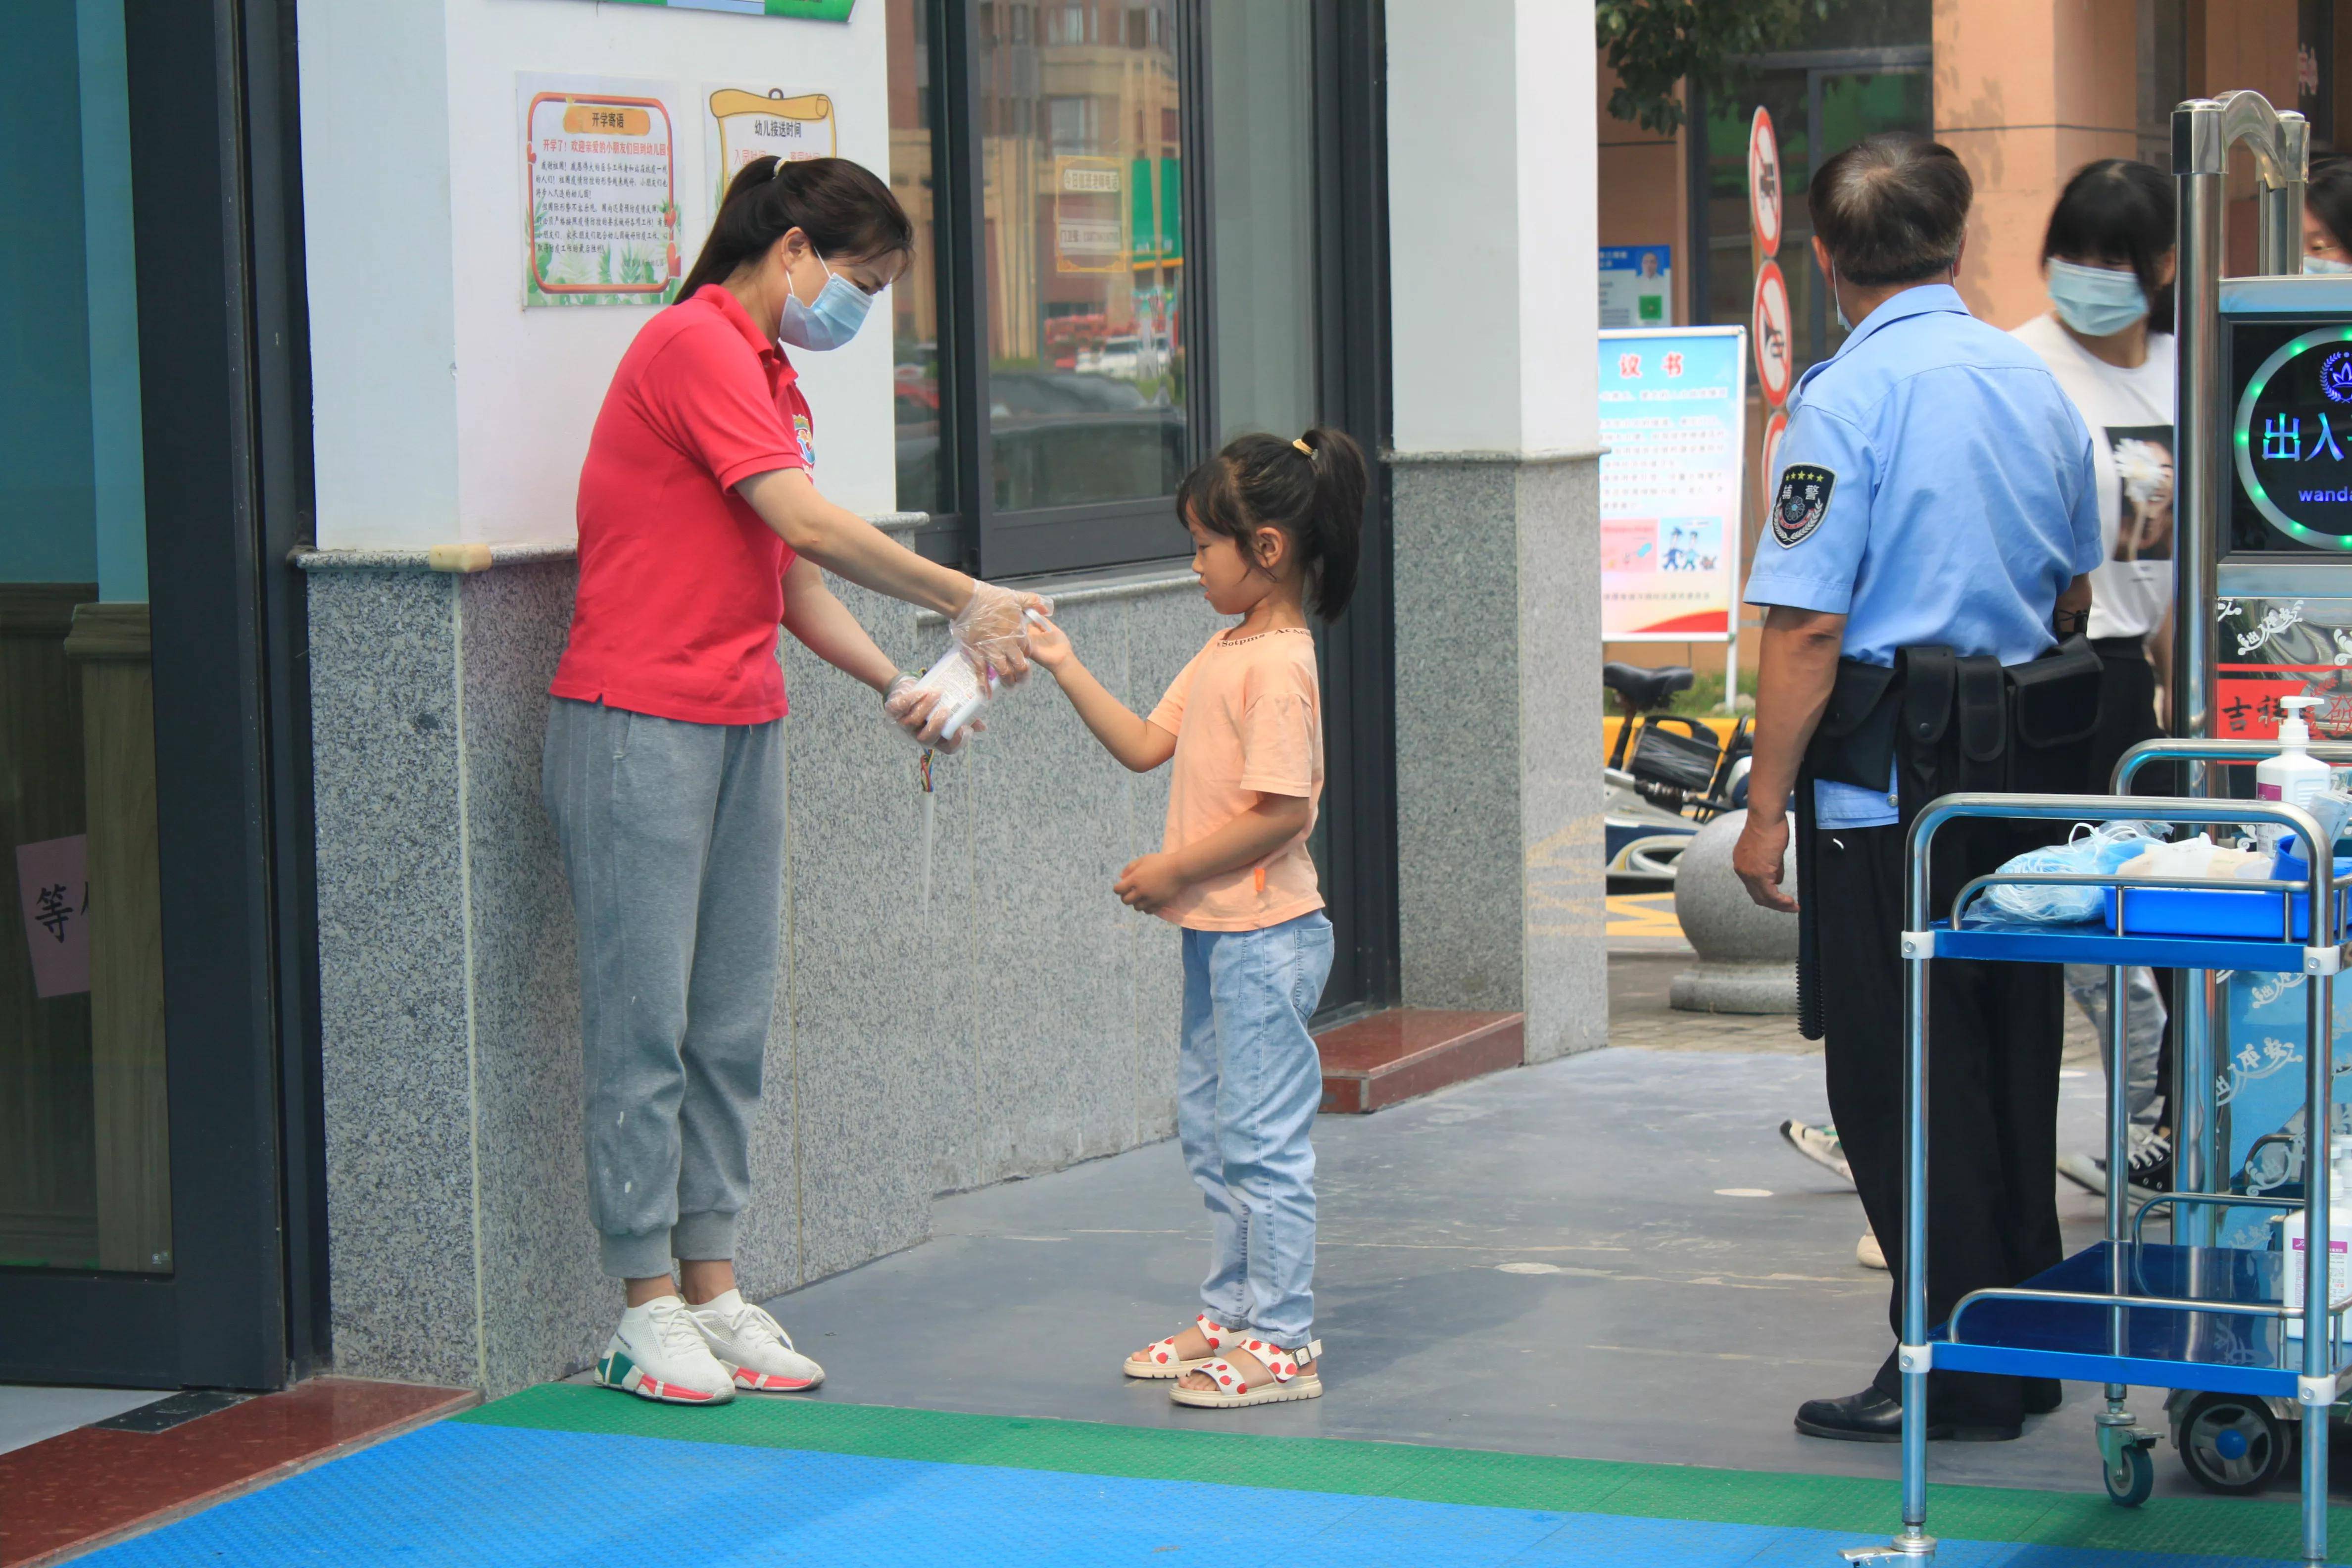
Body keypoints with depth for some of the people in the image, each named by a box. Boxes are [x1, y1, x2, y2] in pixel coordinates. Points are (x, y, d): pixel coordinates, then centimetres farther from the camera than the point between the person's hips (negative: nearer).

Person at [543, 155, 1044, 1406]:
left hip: (741, 726, 9)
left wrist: (895, 685, 5)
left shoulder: (773, 382, 19)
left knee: (733, 1022, 8)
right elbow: (811, 527, -17)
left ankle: (714, 1290, 14)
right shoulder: (695, 345, -12)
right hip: (637, 725, -9)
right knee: (645, 1021, -4)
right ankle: (647, 1313, 1)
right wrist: (961, 599, -10)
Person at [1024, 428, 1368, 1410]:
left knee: (1263, 1137, -5)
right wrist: (1066, 670, 10)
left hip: (1266, 934, -10)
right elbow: (1146, 746, 16)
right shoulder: (1226, 650, 12)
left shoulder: (1278, 665, -19)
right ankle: (1230, 1315, 28)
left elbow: (1280, 812, -23)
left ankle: (1283, 1342, 2)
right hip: (1217, 932, 10)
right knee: (1210, 1128, 17)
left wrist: (1172, 869, -17)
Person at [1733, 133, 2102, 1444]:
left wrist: (1768, 807, -11)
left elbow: (1809, 622, -16)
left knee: (1899, 1077, 0)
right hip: (2032, 771, 7)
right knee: (2012, 1057, 15)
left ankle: (1958, 1371, 2)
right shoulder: (2037, 384, 8)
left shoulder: (1848, 397, -12)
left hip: (1893, 781, -7)